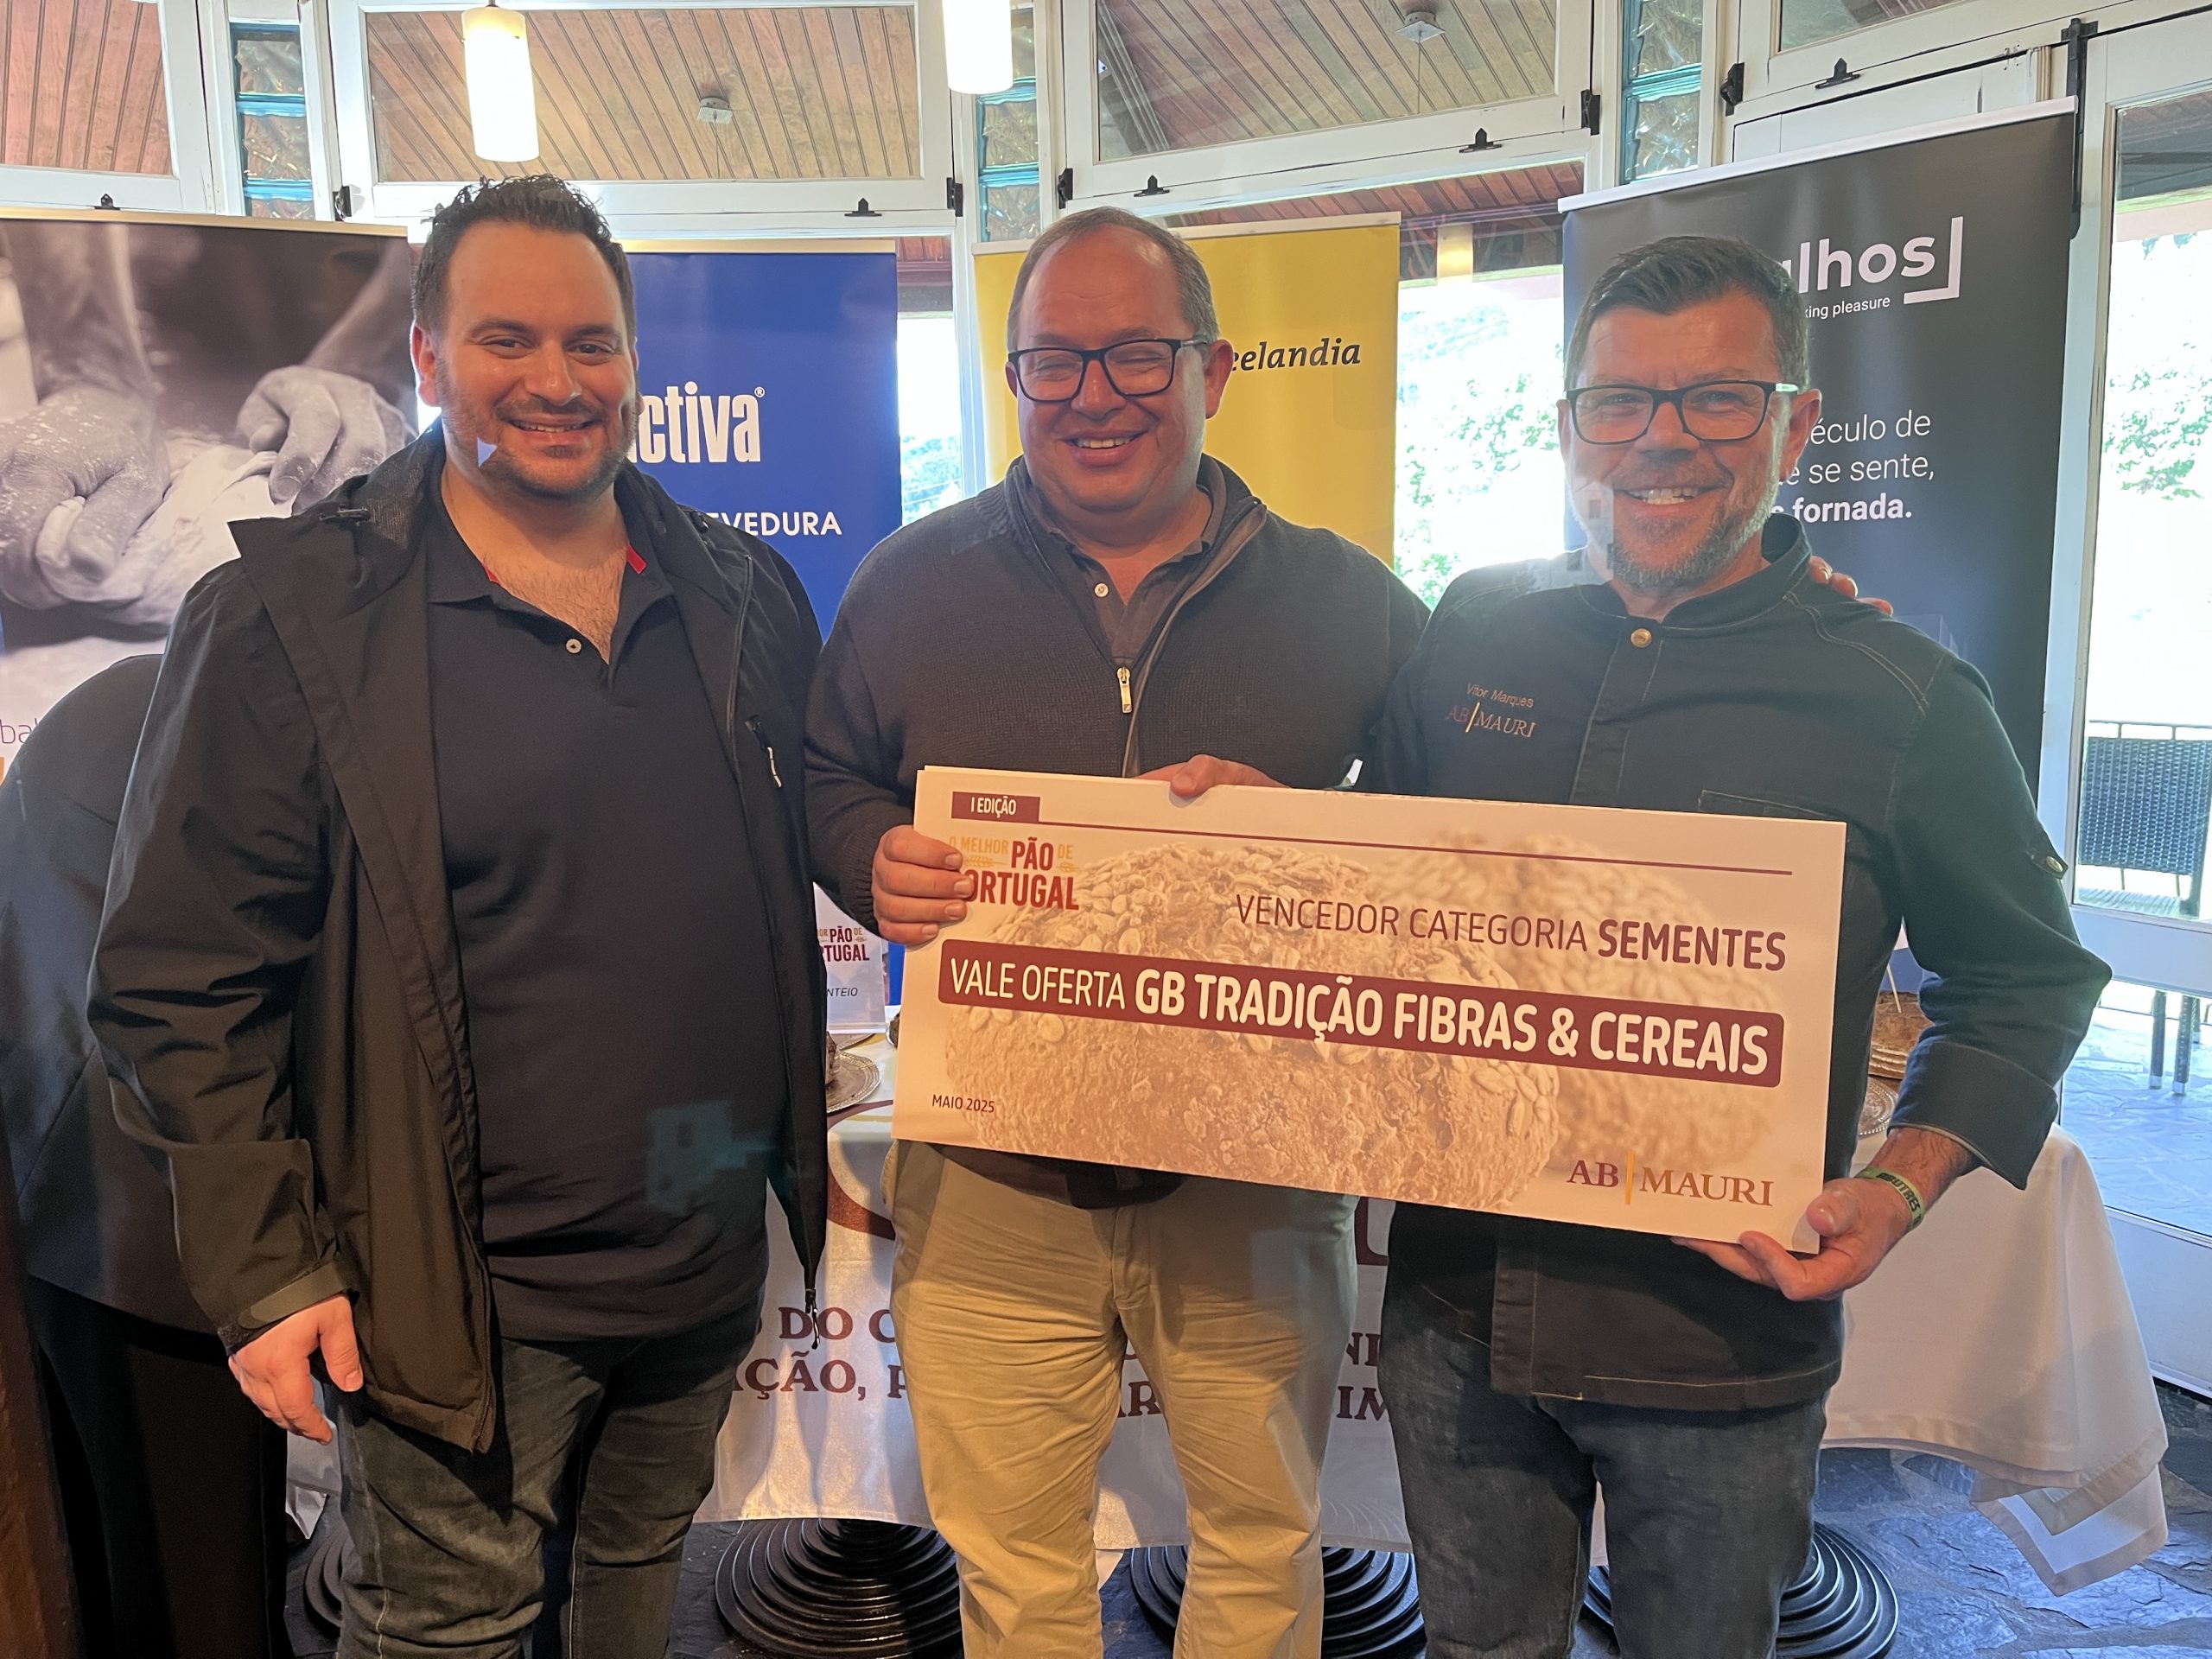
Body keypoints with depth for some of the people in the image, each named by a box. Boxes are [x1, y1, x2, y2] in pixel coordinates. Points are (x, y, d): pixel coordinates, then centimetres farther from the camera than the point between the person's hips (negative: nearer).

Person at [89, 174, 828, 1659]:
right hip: (461, 1288, -4)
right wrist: (267, 1271, -12)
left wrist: (804, 1142, 10)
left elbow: (798, 880, 12)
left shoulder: (744, 596, 3)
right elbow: (183, 977, -10)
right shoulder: (291, 617, -11)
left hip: (713, 1258, 5)